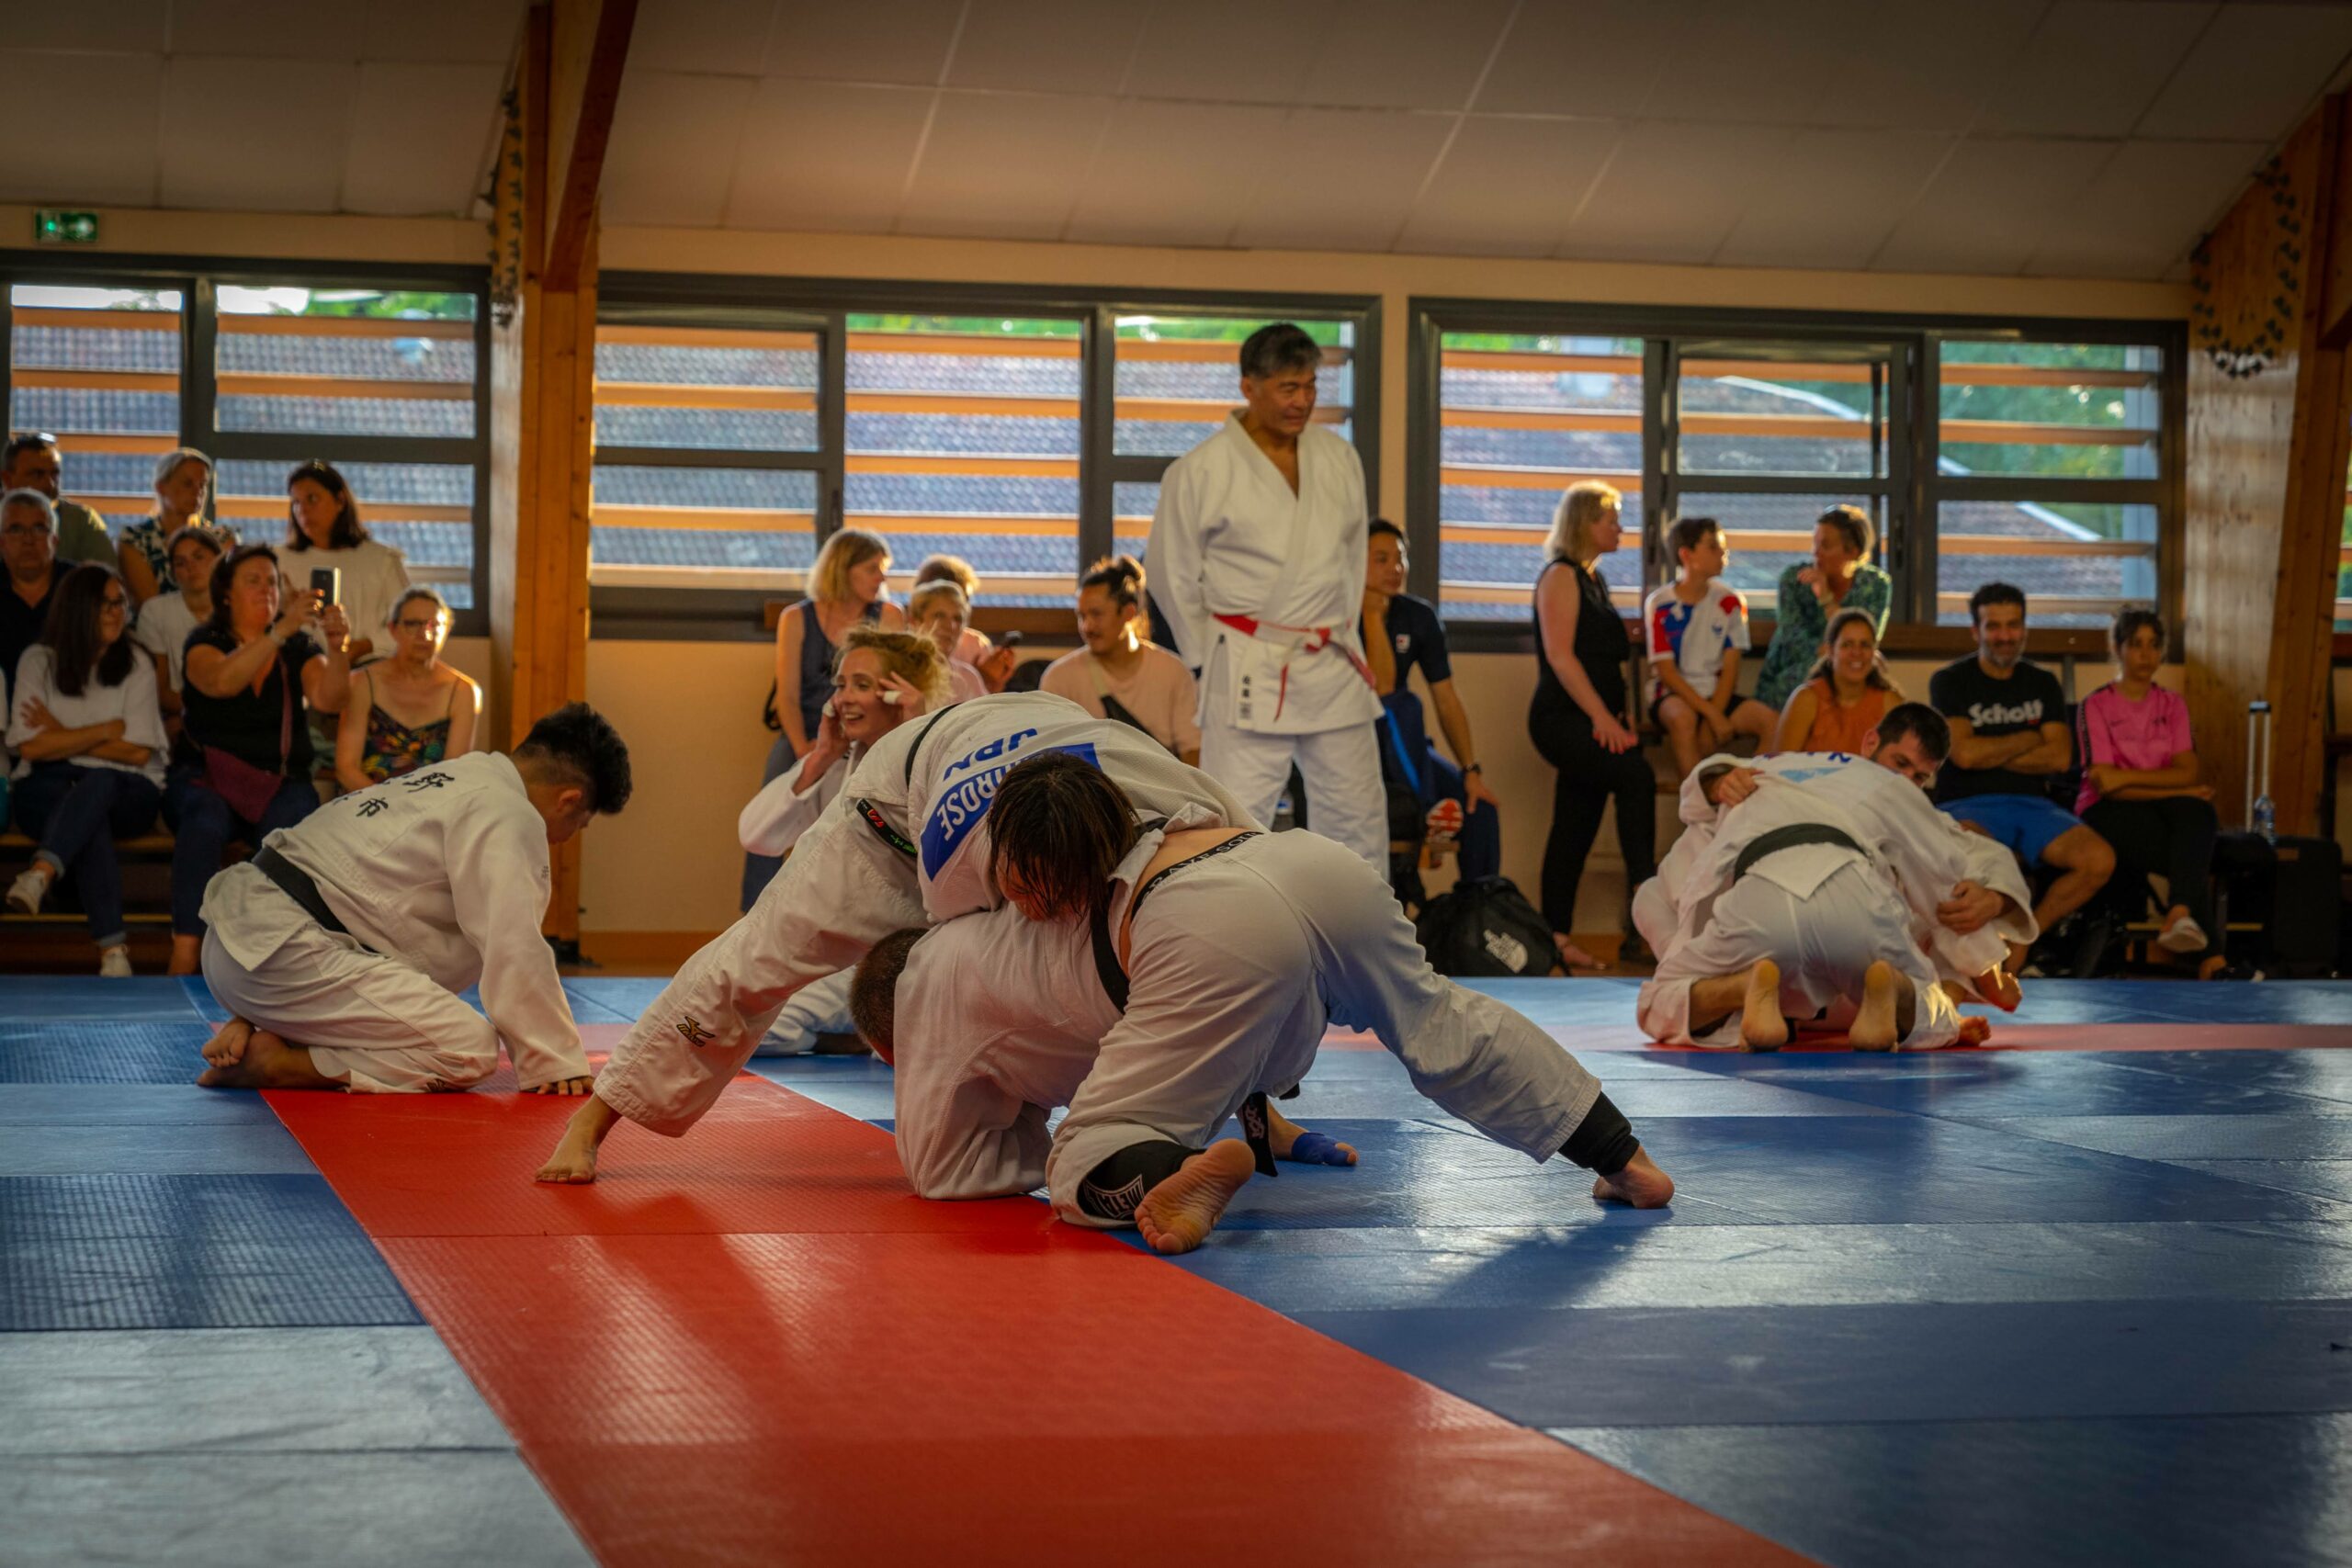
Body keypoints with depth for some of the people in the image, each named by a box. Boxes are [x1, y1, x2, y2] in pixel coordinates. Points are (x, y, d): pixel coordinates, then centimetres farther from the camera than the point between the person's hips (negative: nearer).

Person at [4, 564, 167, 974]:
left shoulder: (136, 666, 7)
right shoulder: (39, 661, 5)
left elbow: (138, 753, -2)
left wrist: (63, 736, -4)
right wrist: (109, 731, -5)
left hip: (124, 790, 1)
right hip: (48, 790, -1)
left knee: (97, 783, -36)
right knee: (91, 822, -35)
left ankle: (40, 874, -59)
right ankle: (113, 947, -49)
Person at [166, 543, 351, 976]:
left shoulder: (298, 649, 12)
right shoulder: (205, 643, 4)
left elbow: (328, 699, -7)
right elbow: (222, 681, -20)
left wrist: (334, 647, -25)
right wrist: (281, 630, -29)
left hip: (280, 785, 1)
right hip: (209, 781, -1)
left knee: (297, 826, -33)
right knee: (205, 822, -35)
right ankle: (184, 958, -38)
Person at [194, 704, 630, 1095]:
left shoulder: (459, 777, 23)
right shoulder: (508, 816, -8)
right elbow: (516, 952, -12)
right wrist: (556, 1061, -3)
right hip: (283, 951, -10)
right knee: (469, 1052, -14)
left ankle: (252, 1030, 10)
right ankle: (275, 1063, -11)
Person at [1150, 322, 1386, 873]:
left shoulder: (1339, 460, 6)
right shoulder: (1199, 473, -9)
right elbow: (1173, 576, -1)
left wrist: (1340, 630, 14)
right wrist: (1214, 657, 3)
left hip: (1333, 668, 5)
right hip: (1250, 677, -5)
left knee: (1358, 816, 11)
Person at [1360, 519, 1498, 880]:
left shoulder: (1420, 617, 1)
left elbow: (1447, 700, 1)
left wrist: (1472, 770, -5)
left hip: (1401, 743, 5)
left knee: (1481, 805, -10)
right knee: (1404, 705, -33)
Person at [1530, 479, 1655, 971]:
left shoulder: (1592, 579, 21)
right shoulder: (1561, 576, -7)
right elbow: (1559, 655, -16)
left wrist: (1615, 716, 15)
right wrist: (1601, 716, -21)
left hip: (1589, 722, 9)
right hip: (1561, 718, -9)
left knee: (1575, 828, 7)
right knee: (1636, 776, -26)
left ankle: (1558, 938, 9)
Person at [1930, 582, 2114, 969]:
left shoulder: (2043, 684, 17)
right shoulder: (1950, 682, 6)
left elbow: (2060, 758, 3)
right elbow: (1964, 753, -10)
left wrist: (1988, 754, -4)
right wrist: (2029, 739, 2)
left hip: (2032, 803, 4)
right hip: (1968, 805, -4)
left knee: (2099, 860, -23)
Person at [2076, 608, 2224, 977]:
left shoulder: (2172, 705, 16)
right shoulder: (2096, 706, 2)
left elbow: (2186, 772, 1)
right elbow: (2104, 784, -9)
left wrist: (2127, 777, -14)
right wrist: (2174, 791, -12)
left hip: (2165, 809, 3)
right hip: (2108, 813, -3)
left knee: (2198, 813, -36)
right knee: (2194, 856, -32)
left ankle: (2179, 914, -52)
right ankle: (2208, 954, -34)